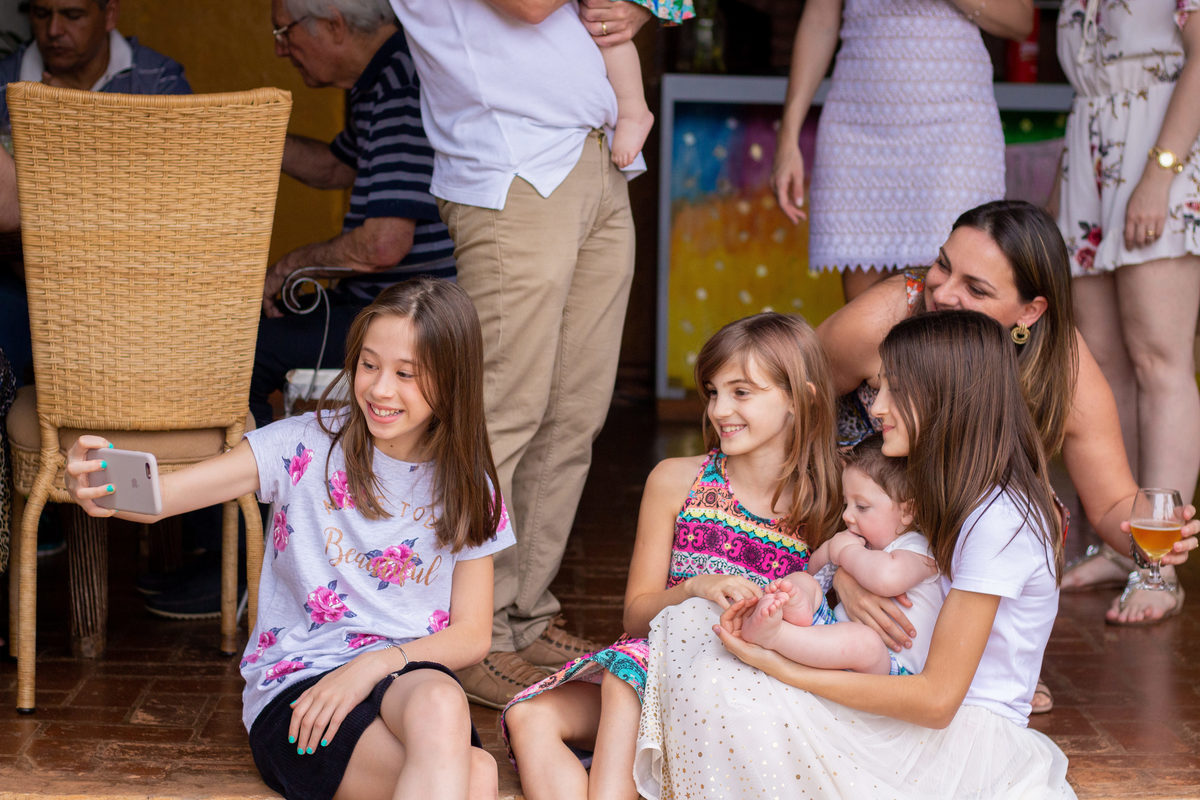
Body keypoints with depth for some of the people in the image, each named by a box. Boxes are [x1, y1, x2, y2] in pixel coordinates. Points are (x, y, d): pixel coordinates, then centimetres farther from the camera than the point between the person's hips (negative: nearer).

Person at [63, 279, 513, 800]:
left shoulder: (467, 490, 8)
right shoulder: (308, 444, -1)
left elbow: (471, 636, 7)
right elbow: (160, 495, -12)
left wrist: (375, 664, -12)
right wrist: (106, 493, -37)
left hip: (407, 682, 3)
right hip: (294, 688, -3)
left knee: (440, 701, -38)